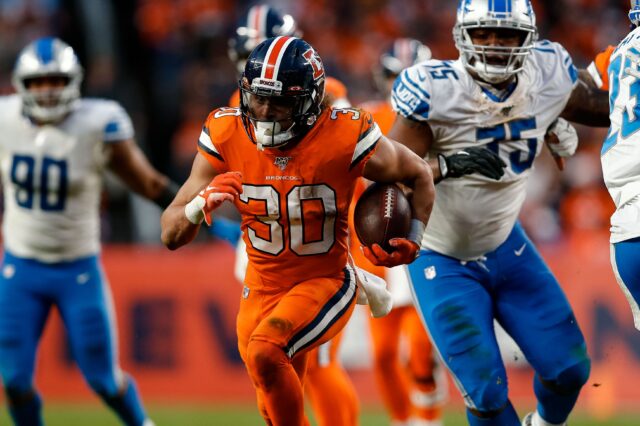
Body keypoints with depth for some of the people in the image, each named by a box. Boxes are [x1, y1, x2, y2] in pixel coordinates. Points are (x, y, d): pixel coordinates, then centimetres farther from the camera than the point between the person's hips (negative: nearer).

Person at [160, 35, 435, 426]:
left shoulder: (345, 139, -21)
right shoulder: (226, 137, -15)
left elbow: (419, 174, 1)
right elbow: (171, 236, -13)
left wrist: (412, 240, -12)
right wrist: (203, 203, -34)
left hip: (325, 283, -4)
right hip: (263, 288, 4)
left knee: (265, 352, -32)